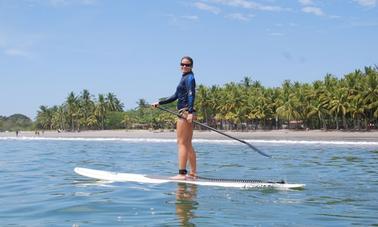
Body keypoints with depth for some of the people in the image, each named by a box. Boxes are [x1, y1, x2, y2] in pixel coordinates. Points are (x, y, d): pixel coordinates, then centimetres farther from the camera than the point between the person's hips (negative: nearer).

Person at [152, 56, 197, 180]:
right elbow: (175, 96, 27)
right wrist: (159, 103, 28)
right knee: (188, 144, 11)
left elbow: (191, 95, -21)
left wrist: (190, 112, -32)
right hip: (187, 114, 10)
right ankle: (193, 173, 14)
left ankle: (182, 173, -10)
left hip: (185, 113, -10)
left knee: (182, 143, -9)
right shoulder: (184, 78, 22)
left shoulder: (189, 78, -7)